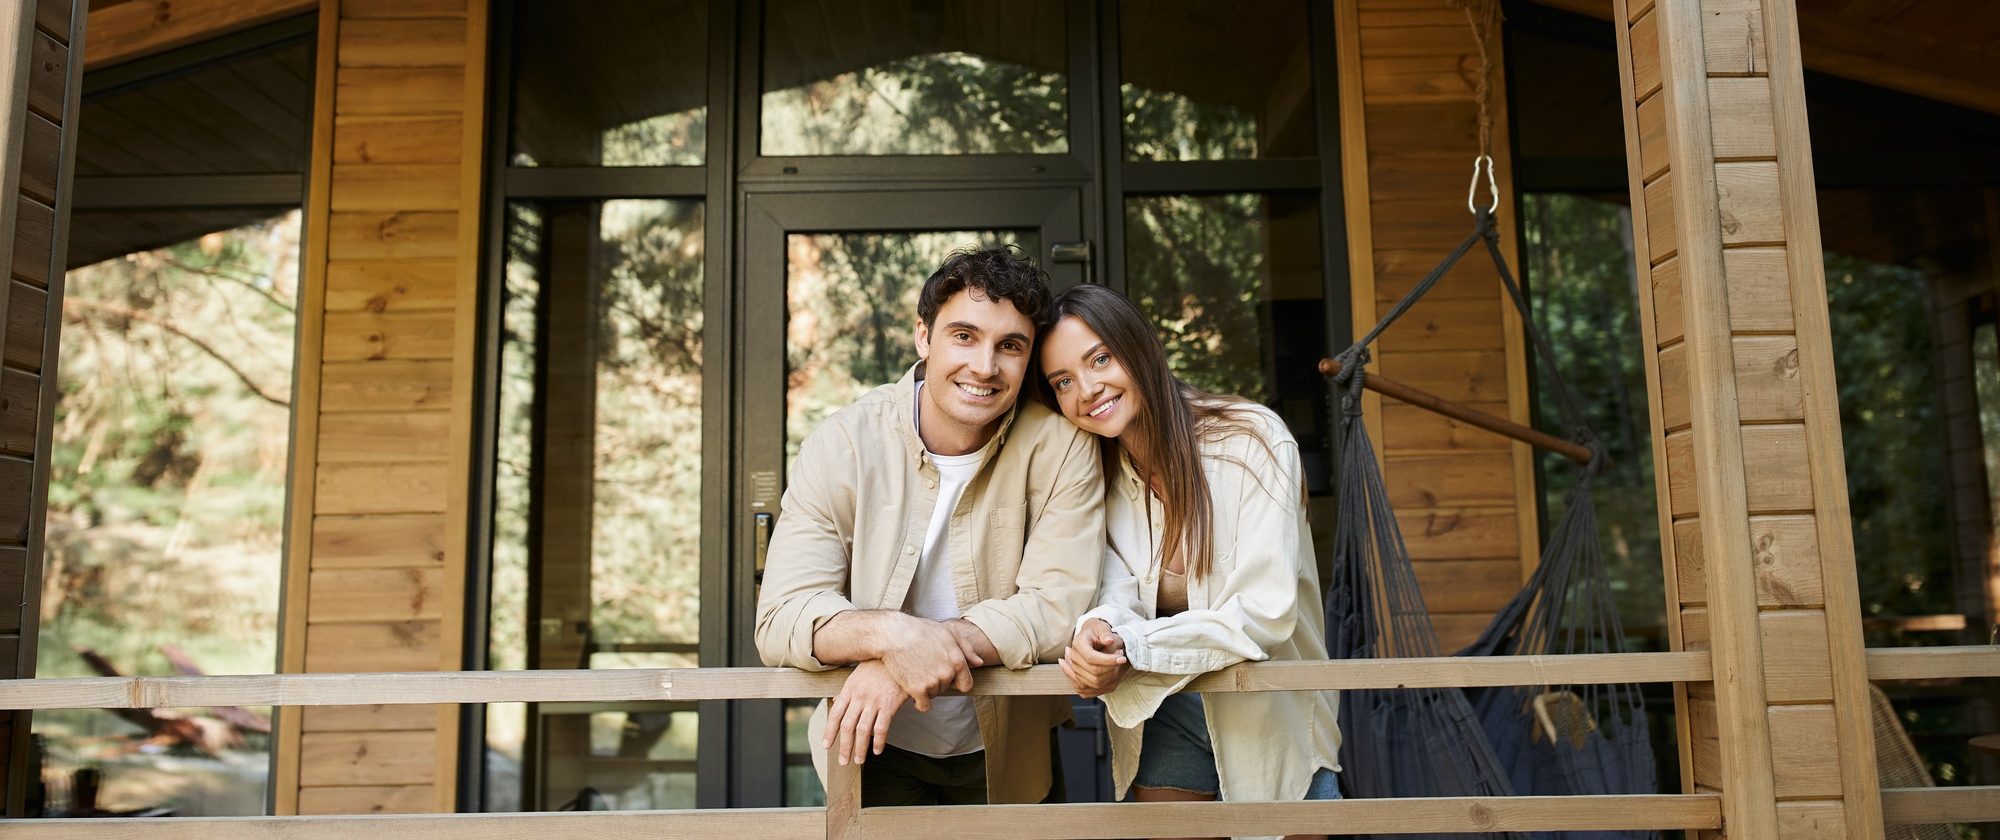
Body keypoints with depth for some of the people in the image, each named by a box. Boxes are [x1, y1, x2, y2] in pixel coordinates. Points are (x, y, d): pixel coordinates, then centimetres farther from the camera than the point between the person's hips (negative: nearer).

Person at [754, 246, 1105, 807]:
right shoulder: (842, 446, -11)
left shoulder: (1058, 444, -12)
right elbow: (781, 618, -16)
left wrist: (909, 659, -28)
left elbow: (1059, 608, -18)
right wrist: (891, 632, -36)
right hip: (876, 747, -1)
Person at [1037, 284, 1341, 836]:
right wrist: (1098, 628, -36)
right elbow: (1118, 591, -13)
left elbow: (1265, 613, -26)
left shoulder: (1253, 439, -22)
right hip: (1163, 718, 3)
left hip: (1271, 717, -3)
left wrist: (1129, 648, -33)